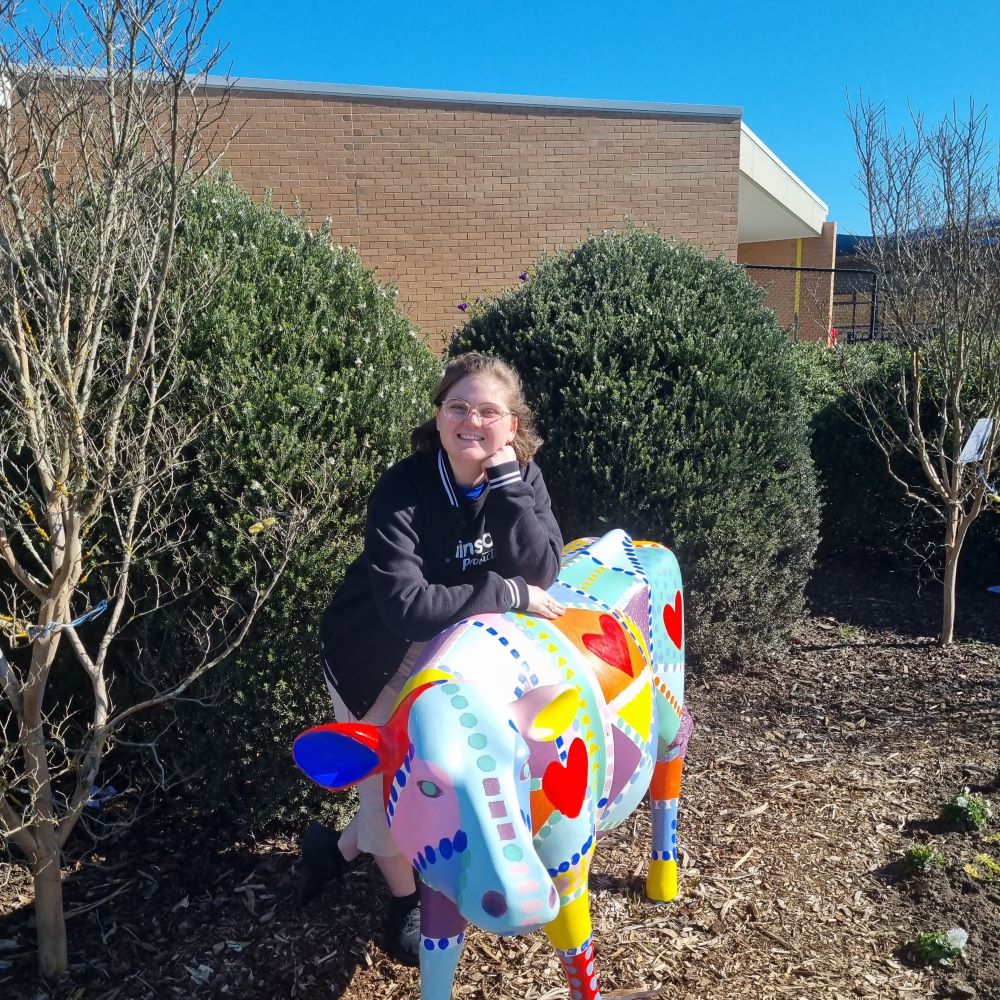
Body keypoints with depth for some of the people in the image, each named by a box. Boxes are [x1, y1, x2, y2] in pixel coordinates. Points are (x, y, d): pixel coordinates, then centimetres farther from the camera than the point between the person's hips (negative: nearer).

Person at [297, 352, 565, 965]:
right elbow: (407, 605, -40)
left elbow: (542, 572, -27)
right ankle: (406, 898, 36)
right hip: (374, 657, -4)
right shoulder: (403, 490, -30)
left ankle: (341, 848, 43)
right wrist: (510, 594, -37)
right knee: (390, 777, 7)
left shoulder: (522, 479, -16)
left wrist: (504, 481, -35)